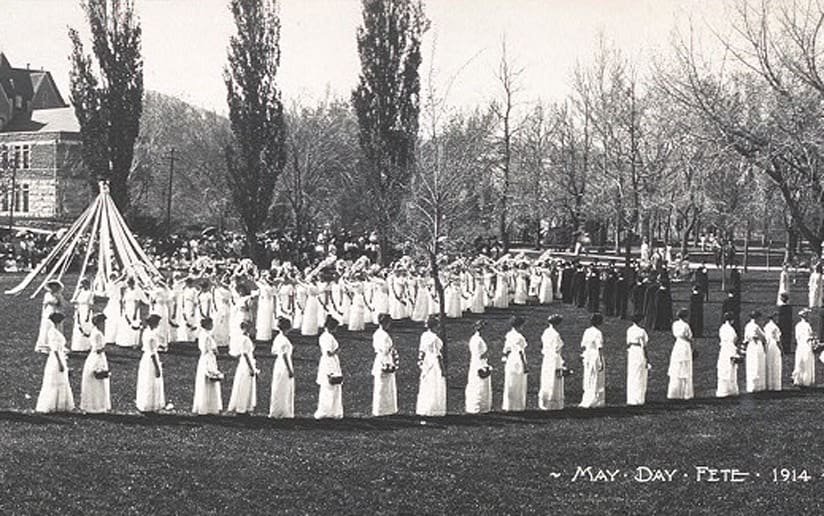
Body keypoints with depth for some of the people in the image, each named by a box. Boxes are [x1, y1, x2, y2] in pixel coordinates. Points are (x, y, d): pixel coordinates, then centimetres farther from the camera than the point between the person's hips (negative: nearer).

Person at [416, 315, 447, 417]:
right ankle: (434, 410, 7)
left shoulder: (424, 336, 2)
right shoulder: (435, 338, -20)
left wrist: (421, 362, 19)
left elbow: (421, 352, 10)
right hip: (435, 366, -8)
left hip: (426, 365, 8)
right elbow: (438, 356, -18)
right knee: (435, 389, 2)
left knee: (425, 388, 14)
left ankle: (422, 409, 20)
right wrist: (442, 369, -12)